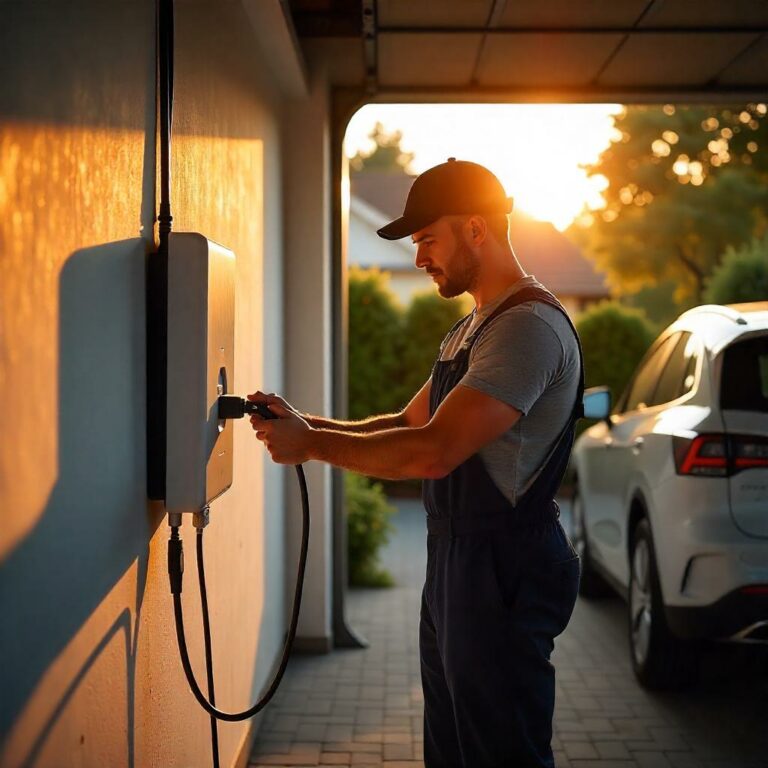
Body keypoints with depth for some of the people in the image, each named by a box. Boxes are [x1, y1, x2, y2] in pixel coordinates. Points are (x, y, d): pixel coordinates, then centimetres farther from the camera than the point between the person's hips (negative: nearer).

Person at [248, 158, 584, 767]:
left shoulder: (529, 326, -19)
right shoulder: (471, 329, 17)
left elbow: (432, 452, -26)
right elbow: (409, 425, 18)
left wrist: (312, 444, -16)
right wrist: (304, 424, 4)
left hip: (504, 574, -10)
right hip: (454, 567, 10)